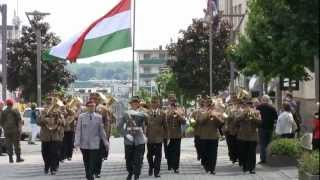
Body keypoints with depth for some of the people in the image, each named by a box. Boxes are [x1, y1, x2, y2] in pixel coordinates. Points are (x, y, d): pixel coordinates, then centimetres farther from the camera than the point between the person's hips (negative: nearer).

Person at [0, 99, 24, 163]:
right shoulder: (15, 111, -6)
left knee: (9, 145, 5)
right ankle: (18, 158, 6)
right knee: (17, 144, 5)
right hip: (15, 130, -2)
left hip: (7, 131, 2)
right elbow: (19, 121, -6)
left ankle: (10, 158, 2)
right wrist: (19, 129, 0)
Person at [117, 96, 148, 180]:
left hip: (139, 141, -1)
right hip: (128, 141, 1)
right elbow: (119, 125, 1)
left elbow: (145, 116, -12)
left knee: (138, 160, -4)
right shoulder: (126, 113, 3)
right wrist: (125, 134, -9)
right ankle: (130, 173, 34)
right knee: (128, 159, 9)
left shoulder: (141, 113, 5)